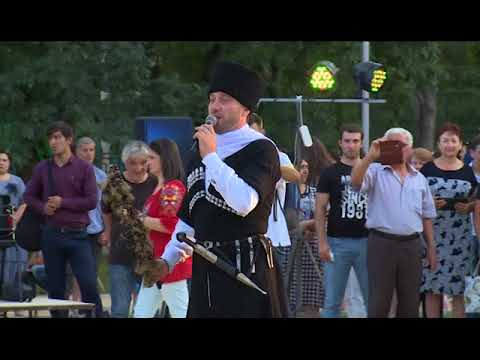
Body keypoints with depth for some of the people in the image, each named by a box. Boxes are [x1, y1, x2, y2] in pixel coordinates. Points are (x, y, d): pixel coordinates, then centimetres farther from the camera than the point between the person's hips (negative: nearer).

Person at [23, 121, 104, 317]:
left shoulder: (84, 168, 0)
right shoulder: (42, 168, 8)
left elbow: (91, 201, -6)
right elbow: (29, 196, 15)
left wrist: (63, 202, -12)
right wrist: (42, 207, -5)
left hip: (77, 235, -3)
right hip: (51, 234, 3)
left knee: (89, 284, -10)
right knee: (55, 287, 7)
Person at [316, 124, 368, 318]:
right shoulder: (331, 173, 4)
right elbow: (320, 209, 1)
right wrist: (322, 242, -8)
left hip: (366, 241, 2)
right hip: (338, 242, -2)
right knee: (332, 301, 1)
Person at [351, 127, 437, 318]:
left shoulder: (419, 179, 15)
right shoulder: (376, 172, 2)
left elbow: (427, 216, 18)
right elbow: (356, 182, -20)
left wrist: (431, 248, 14)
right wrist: (371, 155, -26)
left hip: (411, 245, 4)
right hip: (382, 243, -4)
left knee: (410, 303, 8)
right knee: (379, 303, -3)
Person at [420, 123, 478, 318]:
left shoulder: (468, 172, 8)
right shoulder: (427, 170, 3)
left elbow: (475, 202, 15)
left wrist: (468, 207, -6)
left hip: (459, 235, 1)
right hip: (432, 233, -1)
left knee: (457, 287, 1)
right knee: (432, 286, -1)